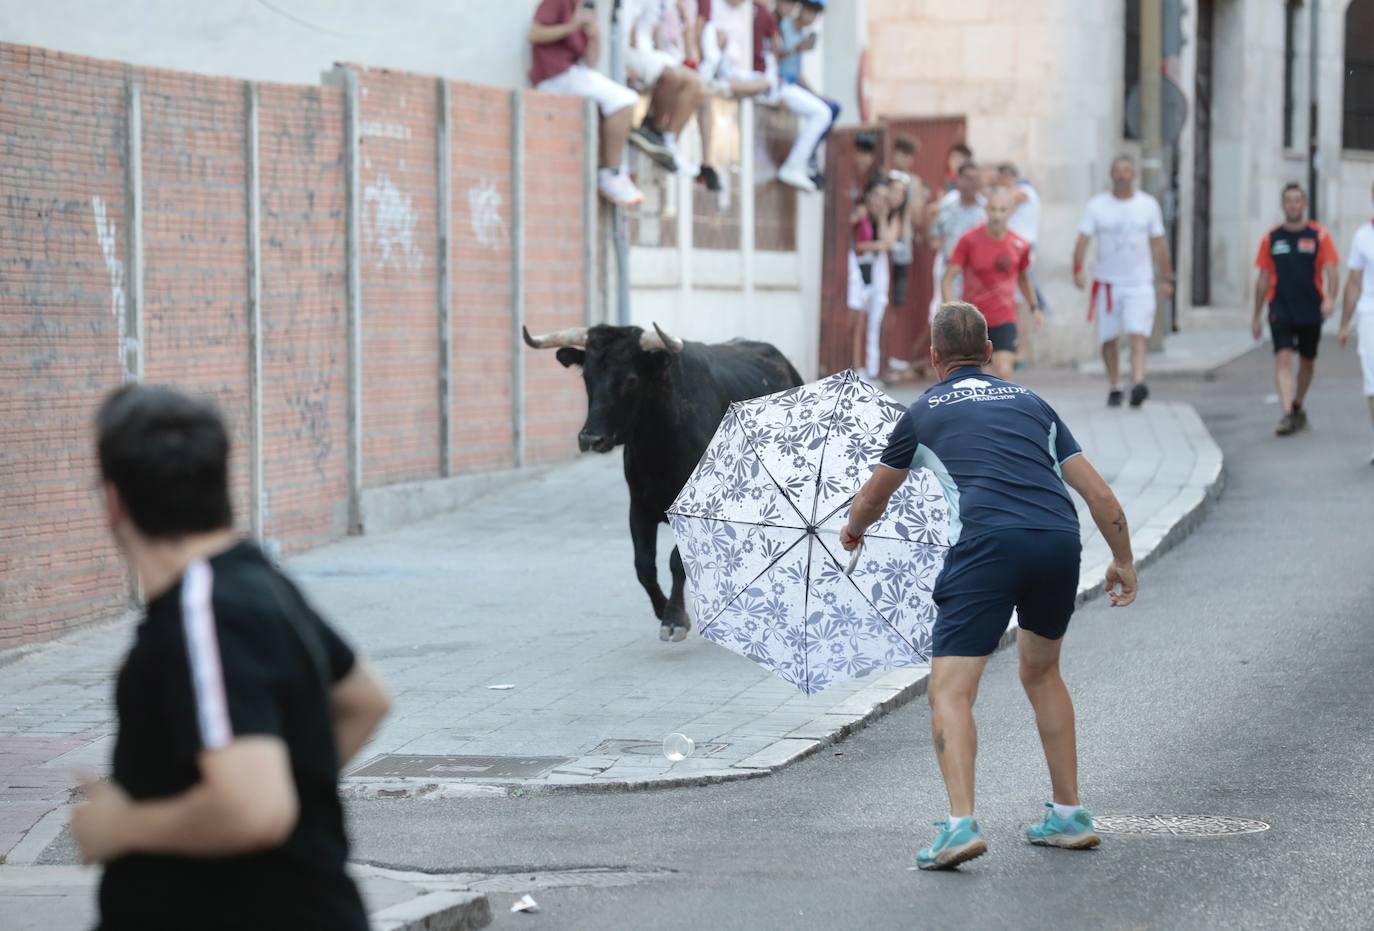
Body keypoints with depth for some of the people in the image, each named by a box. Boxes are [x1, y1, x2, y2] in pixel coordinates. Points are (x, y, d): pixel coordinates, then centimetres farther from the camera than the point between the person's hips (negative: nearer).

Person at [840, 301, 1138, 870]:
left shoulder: (925, 412, 20)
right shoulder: (1029, 402, 27)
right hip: (1060, 541, 4)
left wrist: (854, 529, 58)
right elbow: (1100, 494, 22)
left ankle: (961, 824, -23)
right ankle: (1068, 816, 27)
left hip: (987, 545, -4)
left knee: (950, 691, -4)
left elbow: (870, 500, 36)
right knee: (1041, 673, 27)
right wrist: (1123, 562, 36)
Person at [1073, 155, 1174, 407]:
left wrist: (1166, 278, 9)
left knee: (1138, 335, -16)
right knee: (1109, 340, 6)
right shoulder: (1097, 206, 1)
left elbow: (1158, 244, 10)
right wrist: (1078, 269, -21)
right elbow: (1083, 239, -5)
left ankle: (1138, 383, -28)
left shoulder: (1148, 205, 5)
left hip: (1139, 283, -1)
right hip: (1106, 282, 1)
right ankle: (1114, 388, 19)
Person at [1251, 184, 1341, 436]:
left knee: (1307, 362, 13)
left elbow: (1332, 270, -7)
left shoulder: (1319, 236, -1)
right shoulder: (1271, 239, 4)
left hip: (1311, 311, 0)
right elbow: (1263, 278, 10)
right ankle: (1287, 414, -23)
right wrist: (1256, 316, 11)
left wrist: (1330, 298, -26)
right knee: (1283, 358, -16)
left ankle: (1298, 407, 34)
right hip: (1281, 310, 0)